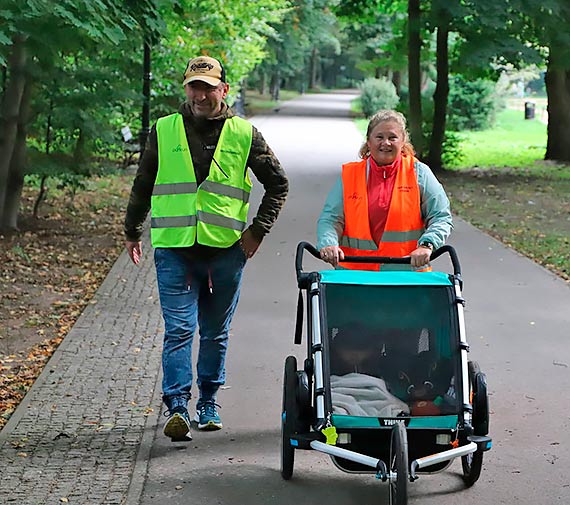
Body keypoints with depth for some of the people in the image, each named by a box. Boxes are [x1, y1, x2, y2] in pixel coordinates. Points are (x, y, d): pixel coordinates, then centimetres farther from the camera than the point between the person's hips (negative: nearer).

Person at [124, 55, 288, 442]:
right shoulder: (164, 131, 6)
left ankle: (208, 404, 24)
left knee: (216, 334, 11)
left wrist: (258, 230, 4)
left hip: (226, 250, 1)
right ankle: (177, 407, -14)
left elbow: (278, 183, 13)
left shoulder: (244, 134, 5)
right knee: (179, 330, -11)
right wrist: (133, 232, 22)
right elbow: (143, 185, 18)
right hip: (174, 249, -1)